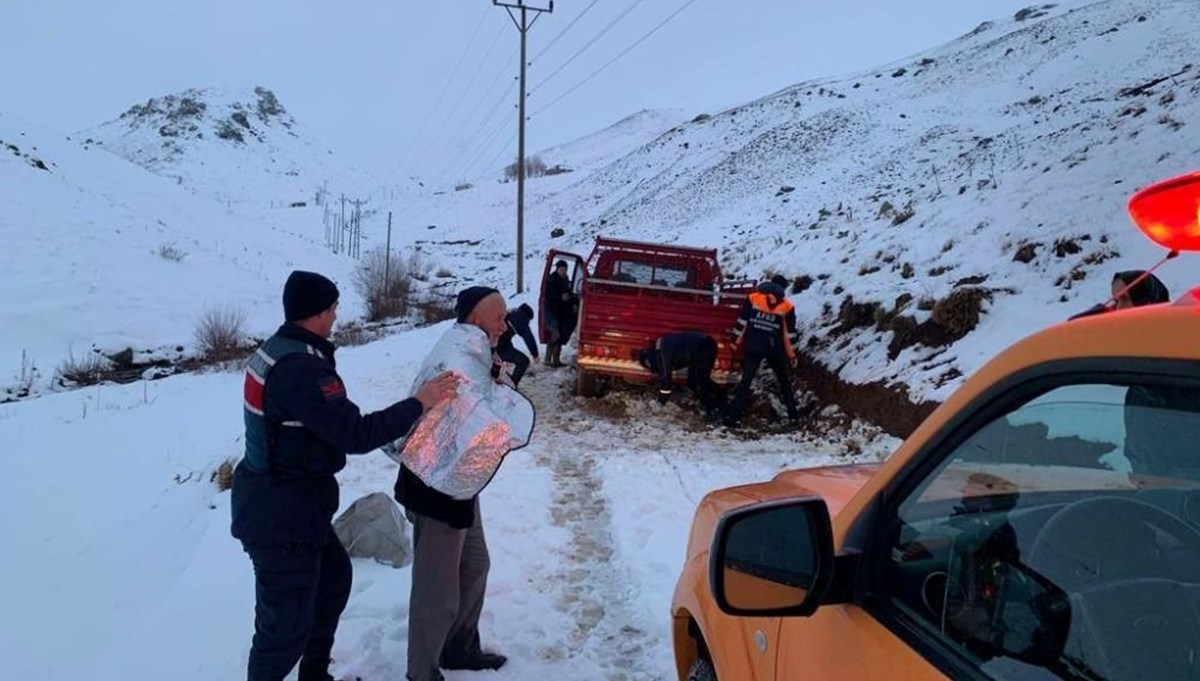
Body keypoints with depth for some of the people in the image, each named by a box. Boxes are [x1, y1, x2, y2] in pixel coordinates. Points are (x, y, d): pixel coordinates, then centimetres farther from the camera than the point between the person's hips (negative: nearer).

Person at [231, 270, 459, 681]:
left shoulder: (276, 351, 5)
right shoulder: (300, 368, -27)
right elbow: (355, 434, -27)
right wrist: (419, 403, -20)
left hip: (285, 505, 11)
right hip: (281, 516, -11)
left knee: (334, 577, 25)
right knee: (287, 622, 2)